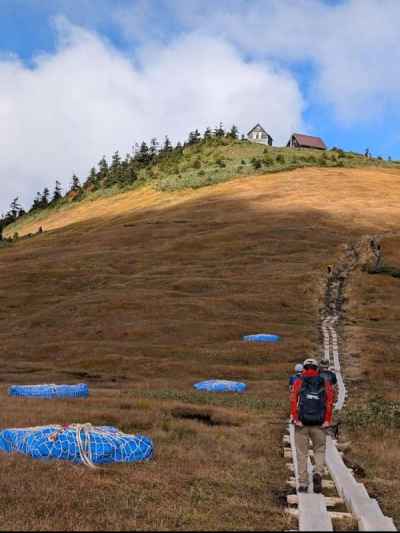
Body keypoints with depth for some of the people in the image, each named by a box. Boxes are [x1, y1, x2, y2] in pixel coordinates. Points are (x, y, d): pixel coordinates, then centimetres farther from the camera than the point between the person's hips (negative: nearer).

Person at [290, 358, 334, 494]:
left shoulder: (298, 382, 7)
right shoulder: (325, 383, 9)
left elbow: (293, 400, -6)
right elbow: (330, 401, -3)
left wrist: (295, 418, -9)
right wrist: (327, 420, -6)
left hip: (302, 423, 0)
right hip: (319, 423, 0)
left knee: (302, 453, 8)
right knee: (319, 450, 14)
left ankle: (303, 484, 8)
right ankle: (318, 473, -10)